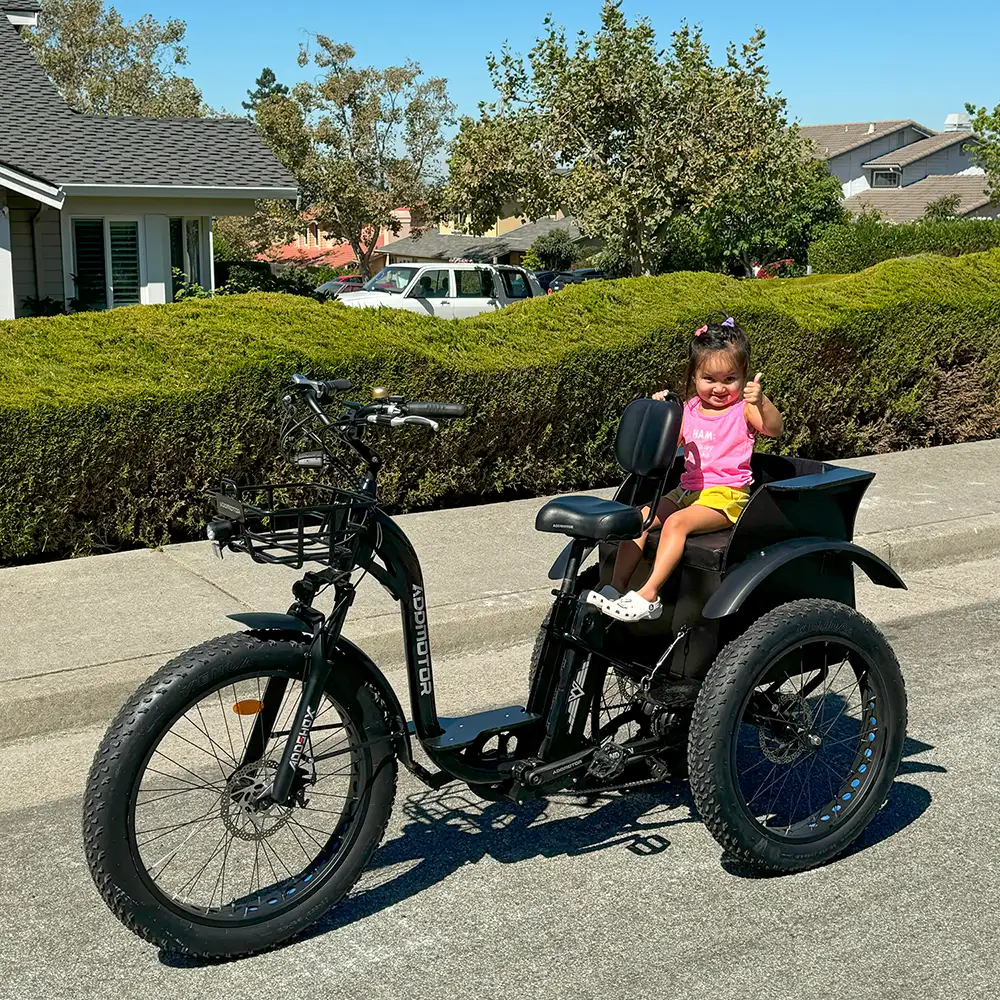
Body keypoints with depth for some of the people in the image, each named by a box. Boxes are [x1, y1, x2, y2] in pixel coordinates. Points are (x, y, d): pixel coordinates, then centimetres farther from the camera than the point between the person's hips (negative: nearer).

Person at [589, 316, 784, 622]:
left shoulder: (743, 410, -3)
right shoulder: (690, 410, 13)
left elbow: (774, 428, -22)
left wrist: (761, 401, -42)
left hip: (727, 495, -7)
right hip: (688, 491, 7)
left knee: (676, 522, -29)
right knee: (639, 518, -11)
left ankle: (649, 595, -31)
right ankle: (616, 586, -11)